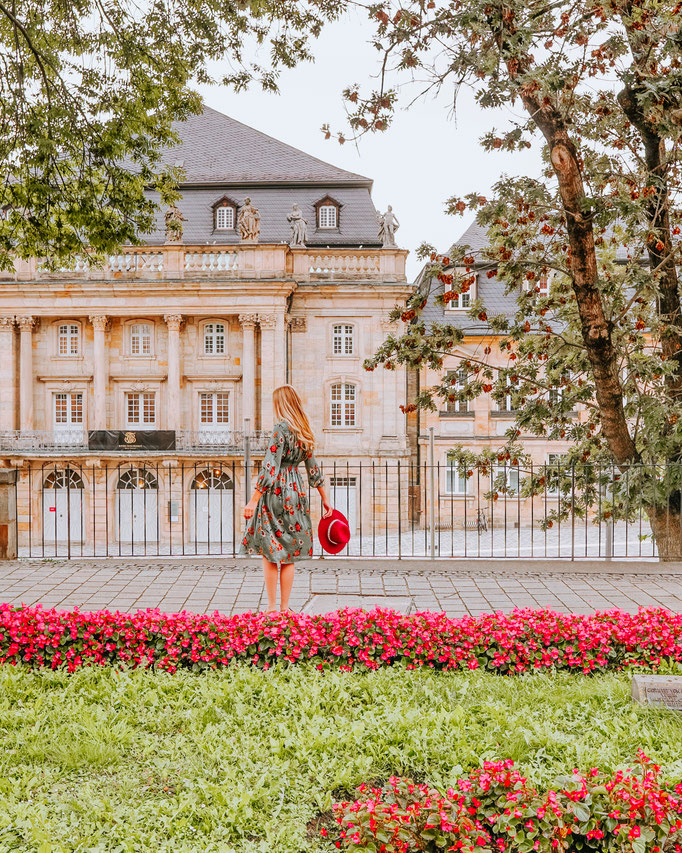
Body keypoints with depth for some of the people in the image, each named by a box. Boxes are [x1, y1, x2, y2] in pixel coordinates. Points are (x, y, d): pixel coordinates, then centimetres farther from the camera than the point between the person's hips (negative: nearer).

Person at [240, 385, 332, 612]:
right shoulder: (304, 431, 9)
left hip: (276, 493, -7)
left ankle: (272, 607, 4)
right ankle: (284, 608, 14)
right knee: (289, 555, 10)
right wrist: (325, 499, 21)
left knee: (269, 553, 2)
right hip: (295, 493, 7)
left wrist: (253, 501, -18)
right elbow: (313, 469, 14)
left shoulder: (282, 428, -13)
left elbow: (270, 468, -18)